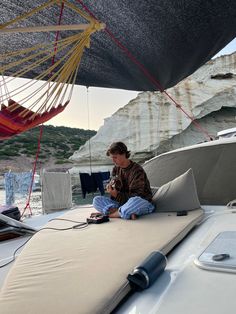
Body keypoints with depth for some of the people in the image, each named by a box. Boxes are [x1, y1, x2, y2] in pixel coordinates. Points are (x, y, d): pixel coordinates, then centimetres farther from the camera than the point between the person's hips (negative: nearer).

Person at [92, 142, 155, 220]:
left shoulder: (137, 170, -17)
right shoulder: (116, 169, 5)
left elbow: (137, 196, -18)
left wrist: (117, 195, -28)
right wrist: (110, 188, -14)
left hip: (142, 203, -6)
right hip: (122, 202, 7)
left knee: (134, 202, -43)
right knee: (96, 200, -11)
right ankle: (128, 213, -27)